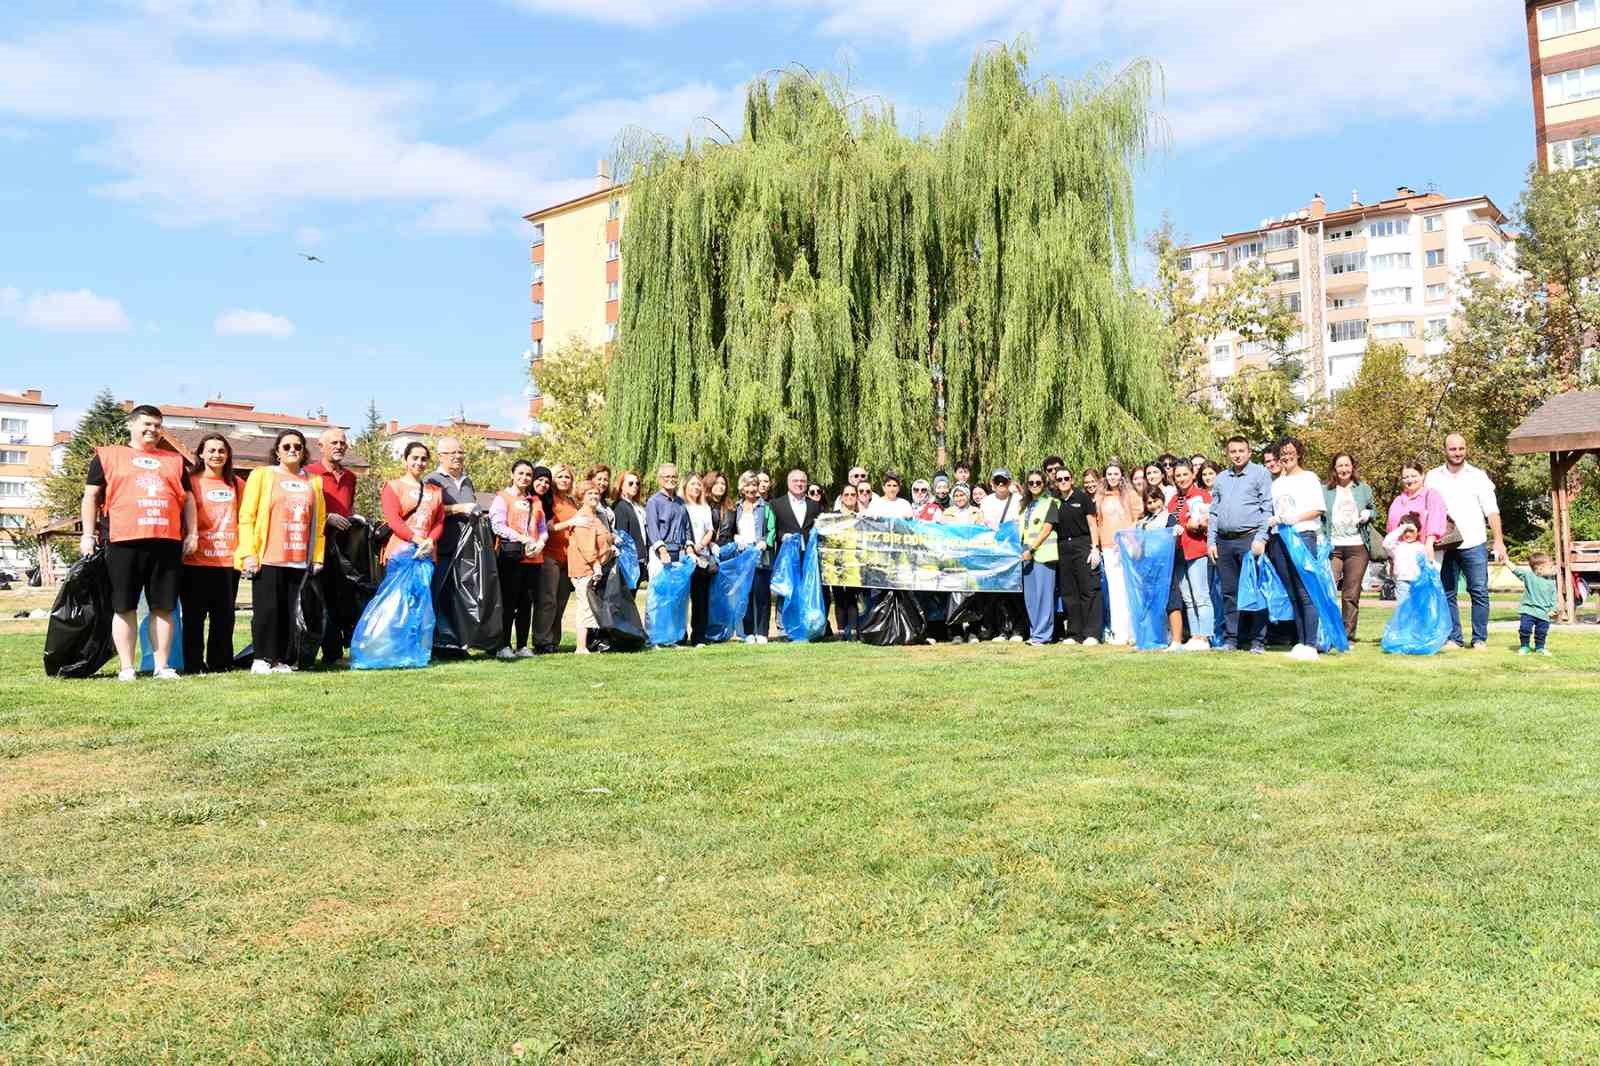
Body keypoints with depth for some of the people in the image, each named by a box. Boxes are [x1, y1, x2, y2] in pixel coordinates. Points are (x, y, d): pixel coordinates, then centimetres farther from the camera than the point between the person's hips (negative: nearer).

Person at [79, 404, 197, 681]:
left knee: (163, 607, 4)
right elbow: (91, 496, 8)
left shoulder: (174, 460, 20)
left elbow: (187, 498, 19)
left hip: (167, 543, 2)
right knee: (124, 606, 1)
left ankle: (162, 665, 9)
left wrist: (192, 533, 8)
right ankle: (127, 667, 7)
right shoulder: (108, 456, 11)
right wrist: (88, 534, 0)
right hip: (124, 542, -2)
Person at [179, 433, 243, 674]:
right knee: (194, 615, 2)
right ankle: (194, 665, 8)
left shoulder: (237, 484, 12)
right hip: (196, 561, -3)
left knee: (224, 615, 7)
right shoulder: (190, 481, 1)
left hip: (228, 561, 3)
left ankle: (220, 663, 16)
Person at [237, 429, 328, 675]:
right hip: (267, 557, -3)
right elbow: (246, 516, 0)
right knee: (267, 608, -3)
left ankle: (283, 659, 10)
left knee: (288, 609, 3)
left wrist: (317, 556, 9)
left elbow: (319, 521, 16)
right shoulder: (262, 475, 5)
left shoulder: (313, 481, 16)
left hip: (299, 560, 3)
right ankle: (262, 659, 6)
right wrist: (249, 553, -8)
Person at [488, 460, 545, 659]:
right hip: (510, 555, -5)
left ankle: (522, 645, 11)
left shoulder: (535, 501, 21)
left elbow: (542, 528, 19)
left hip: (533, 557, 5)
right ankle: (504, 645, -2)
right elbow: (498, 526, -8)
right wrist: (522, 539, -14)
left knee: (527, 601, 6)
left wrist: (540, 543, -2)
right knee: (508, 601, -6)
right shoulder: (502, 497, 3)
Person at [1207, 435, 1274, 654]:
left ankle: (1257, 640, -1)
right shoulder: (1221, 478, 19)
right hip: (1224, 542, 5)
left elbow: (1267, 508, -3)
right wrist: (1211, 541, 10)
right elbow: (1213, 512, 19)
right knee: (1229, 592, 6)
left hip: (1249, 539, -5)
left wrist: (1261, 539, -12)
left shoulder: (1260, 473, 3)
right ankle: (1230, 638, 11)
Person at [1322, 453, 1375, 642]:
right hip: (1332, 547, -1)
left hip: (1357, 547, 1)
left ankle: (1348, 635, 10)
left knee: (1351, 594, 3)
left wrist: (1367, 514, -1)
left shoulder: (1364, 489, 13)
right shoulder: (1325, 491, 8)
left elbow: (1372, 511, 22)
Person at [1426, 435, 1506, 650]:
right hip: (1445, 546, 1)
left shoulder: (1478, 476, 7)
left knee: (1479, 592, -3)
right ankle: (1453, 638, 11)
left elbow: (1492, 511, 4)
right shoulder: (1433, 477, 9)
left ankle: (1480, 639, 4)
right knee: (1447, 594, 3)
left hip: (1474, 544, -1)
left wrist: (1499, 541, -5)